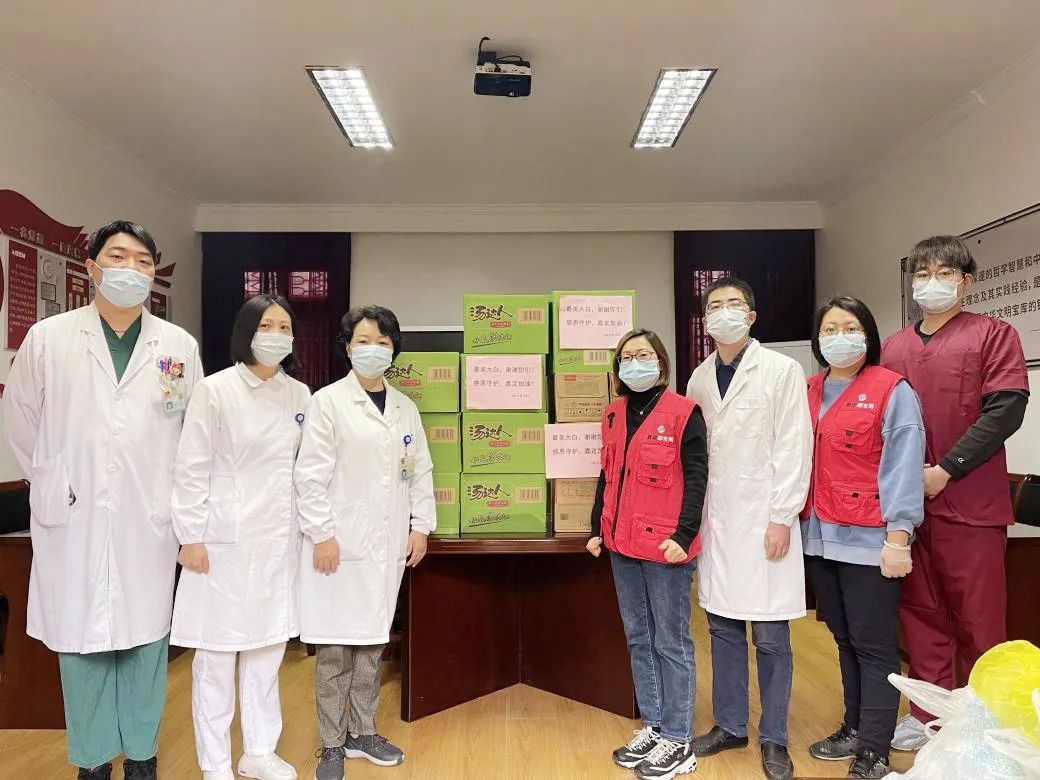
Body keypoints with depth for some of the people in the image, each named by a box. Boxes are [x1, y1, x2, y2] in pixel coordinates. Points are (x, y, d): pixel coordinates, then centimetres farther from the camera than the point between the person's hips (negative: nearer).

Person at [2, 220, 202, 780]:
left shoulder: (179, 345, 3)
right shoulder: (47, 339, 2)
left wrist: (177, 495, 4)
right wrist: (52, 487, 7)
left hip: (149, 522, 0)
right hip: (74, 521, 0)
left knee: (145, 639, 9)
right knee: (81, 641, 10)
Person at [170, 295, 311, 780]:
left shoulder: (299, 394, 6)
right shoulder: (215, 390, -8)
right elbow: (191, 470, -7)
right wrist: (191, 537, -9)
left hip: (278, 539, 5)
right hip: (225, 539, -4)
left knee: (268, 645, 14)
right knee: (217, 650, 6)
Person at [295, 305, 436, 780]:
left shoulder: (405, 407, 10)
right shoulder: (328, 401, -5)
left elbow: (421, 471, 12)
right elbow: (311, 475, -9)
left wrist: (421, 526, 6)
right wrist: (322, 534, -13)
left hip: (388, 543, 5)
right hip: (340, 541, -4)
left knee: (372, 642, 14)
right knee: (334, 646, 3)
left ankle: (363, 732, 29)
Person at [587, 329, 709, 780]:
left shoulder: (683, 412, -7)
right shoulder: (613, 415, 11)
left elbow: (696, 478, -10)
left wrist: (683, 535, -17)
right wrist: (598, 529, 12)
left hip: (664, 545, -6)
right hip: (622, 544, 6)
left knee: (670, 641, 4)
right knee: (638, 638, 15)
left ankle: (678, 741, 18)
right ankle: (652, 726, 30)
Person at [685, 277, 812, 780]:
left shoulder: (782, 369, -3)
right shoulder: (699, 378, 10)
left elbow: (794, 448, -8)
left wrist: (782, 518, -12)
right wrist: (694, 517, 6)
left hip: (763, 520, -4)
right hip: (716, 520, 5)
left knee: (770, 635, 3)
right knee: (723, 627, 13)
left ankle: (773, 738, 21)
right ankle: (729, 725, 29)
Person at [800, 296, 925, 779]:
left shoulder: (892, 390, -6)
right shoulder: (809, 393, 11)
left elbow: (903, 467, -12)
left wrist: (898, 537, -16)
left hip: (867, 539, -6)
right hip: (819, 536, 6)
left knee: (874, 647, 3)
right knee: (845, 641, 17)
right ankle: (855, 730, 32)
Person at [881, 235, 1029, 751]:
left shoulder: (993, 335, -1)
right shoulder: (893, 348, 11)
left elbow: (1006, 410, -11)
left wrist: (944, 471, -15)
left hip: (970, 501, -4)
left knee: (978, 619, 5)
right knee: (920, 611, 12)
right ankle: (929, 714, 25)